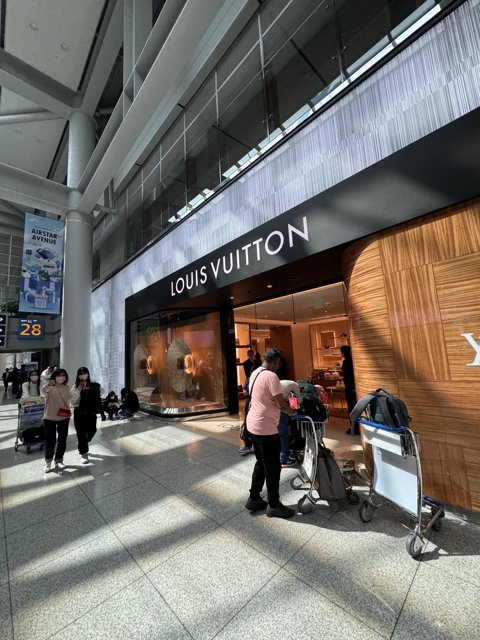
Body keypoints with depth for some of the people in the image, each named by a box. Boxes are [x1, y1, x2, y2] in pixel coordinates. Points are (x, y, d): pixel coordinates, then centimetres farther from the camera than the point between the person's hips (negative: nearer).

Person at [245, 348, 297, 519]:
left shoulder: (255, 373, 7)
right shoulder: (271, 376, -22)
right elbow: (282, 404, -18)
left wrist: (285, 407, 12)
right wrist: (292, 411, 2)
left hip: (254, 424, 9)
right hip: (266, 428, -9)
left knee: (261, 463, 22)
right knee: (273, 467, 8)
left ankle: (254, 499, 33)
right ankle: (274, 505, 24)